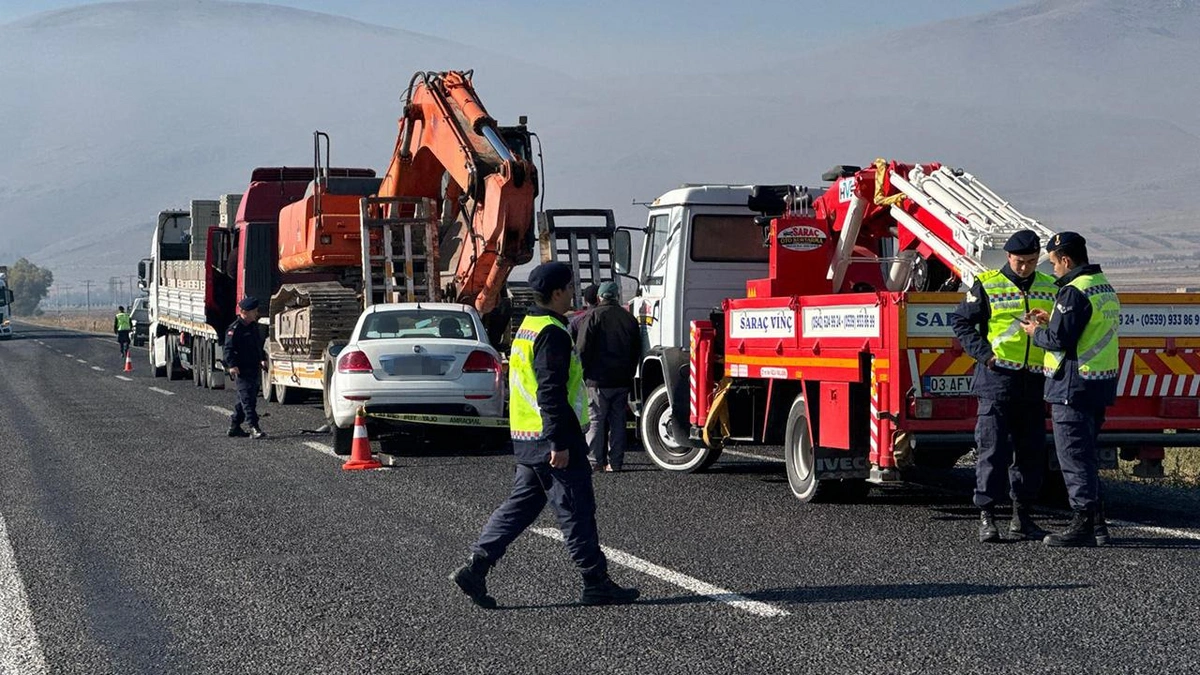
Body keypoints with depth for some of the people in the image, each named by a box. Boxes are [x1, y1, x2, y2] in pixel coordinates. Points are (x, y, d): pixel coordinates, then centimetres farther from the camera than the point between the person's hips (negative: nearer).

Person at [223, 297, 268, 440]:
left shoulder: (254, 326, 15)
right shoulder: (235, 329, -12)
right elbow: (228, 349, -16)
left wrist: (262, 359, 17)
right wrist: (232, 365, -25)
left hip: (254, 369, 9)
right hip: (242, 371, -9)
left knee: (245, 400, 13)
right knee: (247, 399, -12)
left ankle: (234, 426, 24)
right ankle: (254, 428, -16)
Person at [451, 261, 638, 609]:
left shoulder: (526, 328, 16)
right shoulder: (552, 334, -16)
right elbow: (551, 393, -22)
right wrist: (560, 443, -22)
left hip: (526, 438, 10)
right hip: (550, 438, -10)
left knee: (520, 506, 12)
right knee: (576, 511, -2)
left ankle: (475, 568, 6)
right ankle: (596, 583, 5)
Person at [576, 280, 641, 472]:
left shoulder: (593, 316, -6)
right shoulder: (629, 319, 10)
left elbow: (583, 349, -9)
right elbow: (636, 351, 16)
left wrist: (582, 375, -1)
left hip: (597, 380, -5)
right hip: (622, 381, 5)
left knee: (595, 421, -1)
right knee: (618, 422, 8)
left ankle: (595, 461, -4)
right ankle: (615, 462, 8)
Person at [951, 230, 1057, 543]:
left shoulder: (1050, 288, 11)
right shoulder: (987, 285, -2)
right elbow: (960, 321, 0)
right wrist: (982, 352, -10)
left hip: (1035, 381, 4)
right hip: (997, 379, -4)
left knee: (1031, 452, 8)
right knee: (993, 450, -5)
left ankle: (1021, 517, 17)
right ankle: (987, 517, 0)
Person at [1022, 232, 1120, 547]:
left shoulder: (1074, 291, -17)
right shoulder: (1105, 287, 14)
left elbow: (1059, 340, -20)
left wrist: (1035, 332, -1)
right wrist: (1050, 320, 16)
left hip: (1074, 387, -10)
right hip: (1102, 383, 10)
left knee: (1074, 457, -4)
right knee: (1087, 455, 18)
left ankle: (1083, 524, -3)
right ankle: (1096, 521, 22)